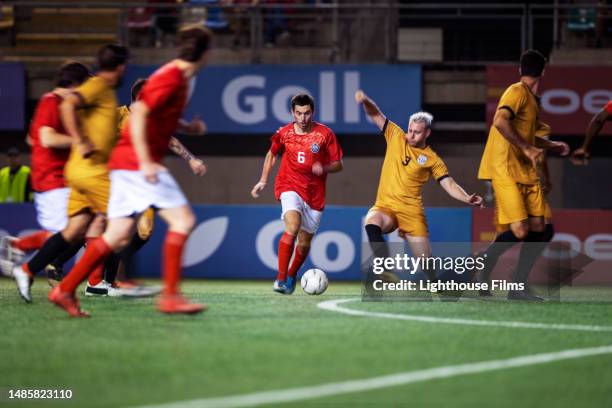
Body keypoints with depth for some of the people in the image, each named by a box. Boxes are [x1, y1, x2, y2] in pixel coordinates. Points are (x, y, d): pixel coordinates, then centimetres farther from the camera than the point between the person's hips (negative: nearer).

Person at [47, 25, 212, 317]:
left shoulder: (177, 78, 17)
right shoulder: (170, 78, -13)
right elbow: (139, 112, -22)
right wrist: (145, 161, -25)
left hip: (127, 164, 10)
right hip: (136, 161, -10)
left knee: (118, 237, 7)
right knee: (183, 219, -12)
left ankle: (65, 290, 9)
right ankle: (170, 296, -16)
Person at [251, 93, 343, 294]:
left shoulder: (325, 134, -4)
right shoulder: (284, 133, -2)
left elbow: (338, 164, 1)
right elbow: (272, 154, 18)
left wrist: (324, 168, -20)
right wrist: (263, 181, 13)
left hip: (315, 194, 2)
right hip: (290, 186, -2)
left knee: (304, 243, 9)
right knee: (293, 227, -28)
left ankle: (291, 276, 38)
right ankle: (281, 279, -26)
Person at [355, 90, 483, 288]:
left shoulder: (432, 159, 2)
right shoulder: (396, 137, 6)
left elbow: (449, 185, -2)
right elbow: (375, 115, 4)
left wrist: (467, 198, -20)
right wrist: (365, 101, -16)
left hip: (412, 212, -1)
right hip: (385, 207, 1)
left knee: (426, 263, -3)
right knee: (372, 222, -36)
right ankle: (387, 273, -35)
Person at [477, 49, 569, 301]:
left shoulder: (530, 98, 17)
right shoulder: (517, 92, -12)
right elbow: (500, 122, -29)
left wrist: (551, 146, 29)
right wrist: (527, 148, -28)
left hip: (526, 172, 9)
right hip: (506, 170, -9)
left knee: (537, 228, 1)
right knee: (520, 231, -16)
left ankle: (518, 288, 6)